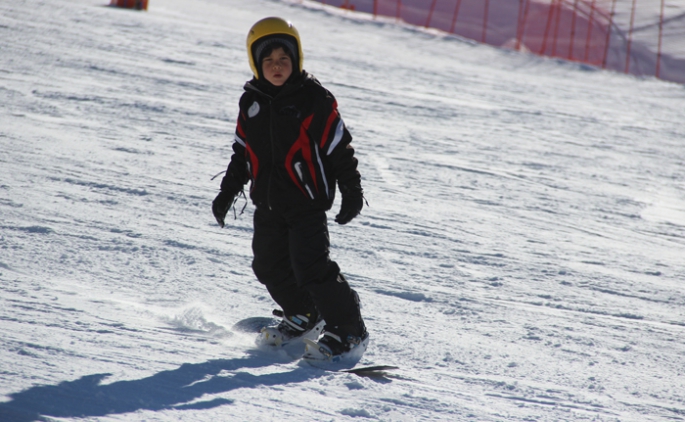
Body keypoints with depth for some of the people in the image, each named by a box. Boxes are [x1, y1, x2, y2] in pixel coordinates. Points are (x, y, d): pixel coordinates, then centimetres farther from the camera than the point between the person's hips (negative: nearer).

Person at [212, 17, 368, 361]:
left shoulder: (314, 99, -9)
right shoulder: (252, 102, 7)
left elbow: (339, 148, -6)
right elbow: (242, 153, 18)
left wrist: (351, 191, -7)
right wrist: (228, 191, 16)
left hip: (307, 202, -6)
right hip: (268, 204, 6)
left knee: (311, 265, -15)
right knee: (270, 265, 11)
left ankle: (348, 330, -6)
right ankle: (303, 316, 33)